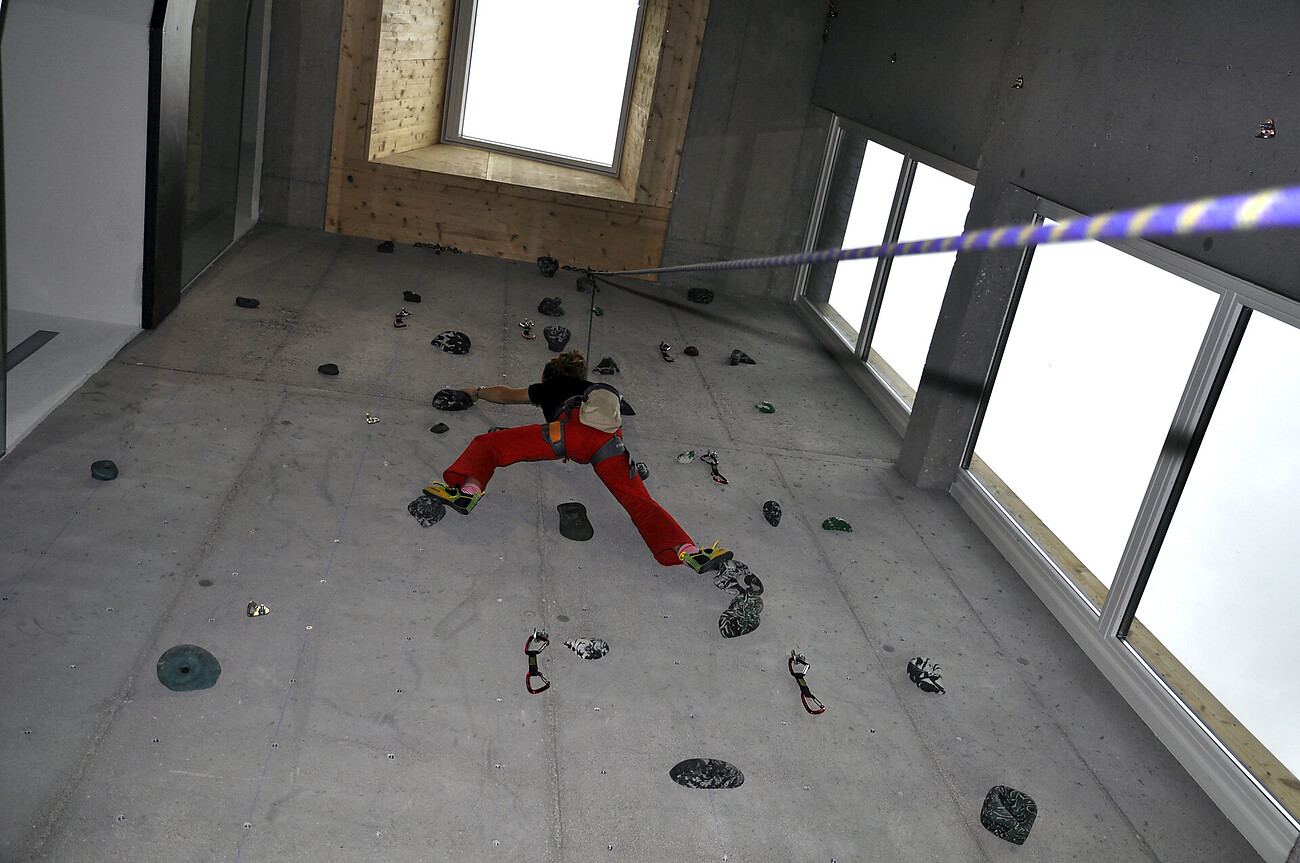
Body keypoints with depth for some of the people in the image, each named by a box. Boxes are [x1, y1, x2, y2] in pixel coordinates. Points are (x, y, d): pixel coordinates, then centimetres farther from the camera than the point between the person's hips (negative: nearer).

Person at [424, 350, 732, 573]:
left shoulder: (549, 387, 38)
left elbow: (507, 395, 53)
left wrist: (477, 391, 73)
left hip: (571, 428, -3)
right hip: (607, 439, 3)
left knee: (488, 443, 4)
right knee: (641, 503, -6)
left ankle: (468, 489, -24)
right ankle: (688, 551, -27)